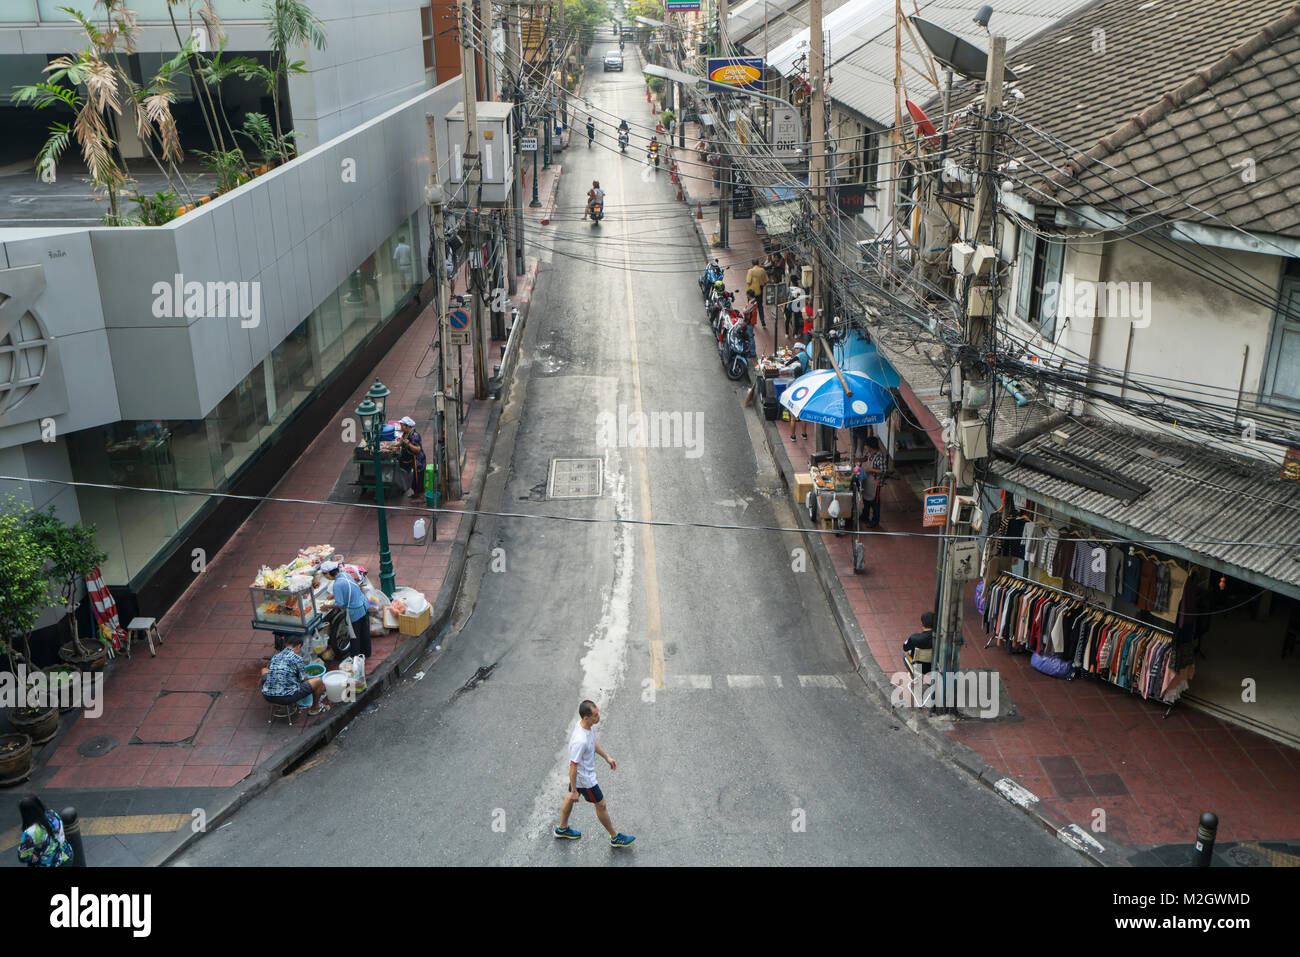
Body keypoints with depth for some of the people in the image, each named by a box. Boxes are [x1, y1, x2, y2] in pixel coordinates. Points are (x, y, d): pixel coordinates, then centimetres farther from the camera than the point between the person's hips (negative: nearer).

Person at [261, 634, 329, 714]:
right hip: (287, 698, -6)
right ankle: (315, 708, 27)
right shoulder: (297, 658, -6)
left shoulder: (276, 656, 11)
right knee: (318, 681, 4)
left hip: (268, 696, 6)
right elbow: (305, 680, 1)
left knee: (264, 670, 33)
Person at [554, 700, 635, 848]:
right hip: (585, 780, -8)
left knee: (570, 799, 27)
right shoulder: (580, 741, -41)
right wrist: (574, 791, -20)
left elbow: (593, 743, 9)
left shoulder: (583, 724, -13)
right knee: (601, 805, 11)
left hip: (578, 776, 8)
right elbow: (573, 767, -30)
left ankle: (562, 829, 51)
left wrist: (607, 757, 14)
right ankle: (615, 838, 31)